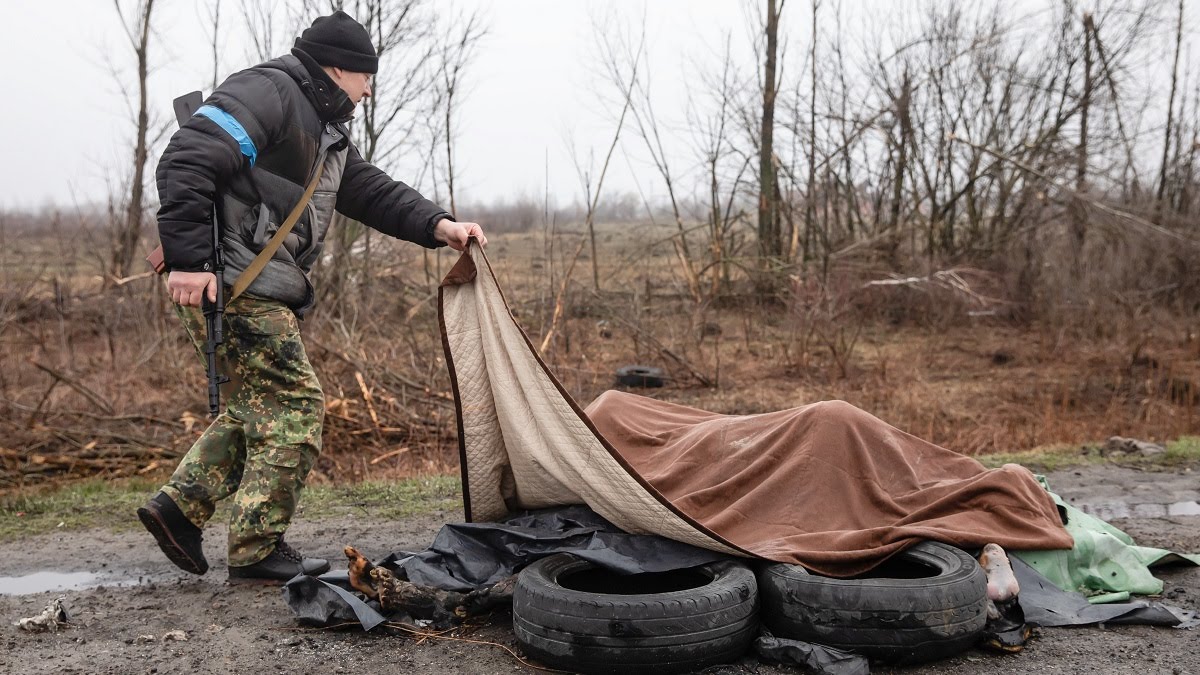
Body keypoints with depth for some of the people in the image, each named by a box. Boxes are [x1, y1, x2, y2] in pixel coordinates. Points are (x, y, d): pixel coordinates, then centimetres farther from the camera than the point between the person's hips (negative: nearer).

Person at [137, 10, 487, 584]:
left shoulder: (326, 133, 21)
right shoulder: (267, 91, -11)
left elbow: (373, 191, 19)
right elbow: (186, 160, -21)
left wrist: (437, 225, 4)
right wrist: (188, 259, -26)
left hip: (263, 292, 10)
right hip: (228, 284, -10)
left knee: (260, 406, 16)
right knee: (293, 402, -7)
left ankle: (179, 505, 21)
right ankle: (256, 551, 1)